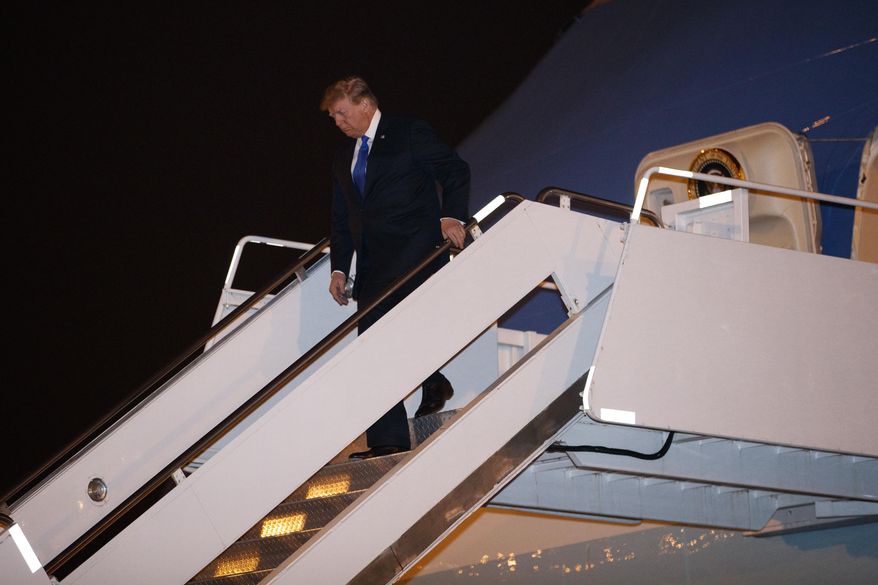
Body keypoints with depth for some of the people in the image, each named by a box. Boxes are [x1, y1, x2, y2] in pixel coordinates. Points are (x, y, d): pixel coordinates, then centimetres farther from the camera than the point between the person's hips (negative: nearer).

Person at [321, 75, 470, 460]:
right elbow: (342, 220, 23)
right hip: (373, 266, 7)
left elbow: (455, 171, 2)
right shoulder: (343, 160, 22)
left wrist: (451, 215, -14)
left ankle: (433, 383, 0)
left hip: (415, 253, -7)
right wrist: (339, 268, 13)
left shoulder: (409, 134, 3)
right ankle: (388, 445, 10)